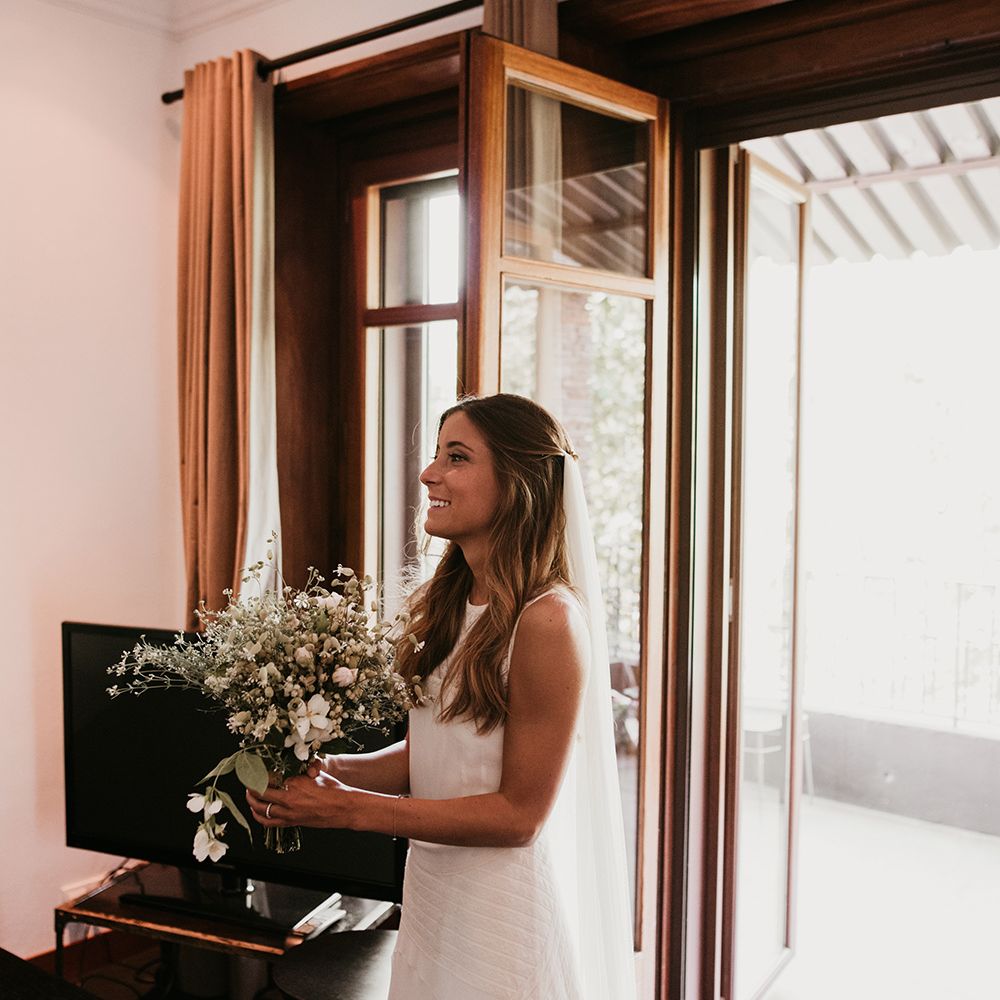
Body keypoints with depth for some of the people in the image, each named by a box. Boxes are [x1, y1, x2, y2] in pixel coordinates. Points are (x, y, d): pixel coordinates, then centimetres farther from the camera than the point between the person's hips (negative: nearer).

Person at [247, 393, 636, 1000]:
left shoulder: (548, 620, -23)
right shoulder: (446, 606, 0)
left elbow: (519, 814, -20)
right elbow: (421, 756, 6)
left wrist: (348, 809, -21)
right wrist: (327, 769, -11)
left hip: (505, 914, -6)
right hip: (433, 897, 7)